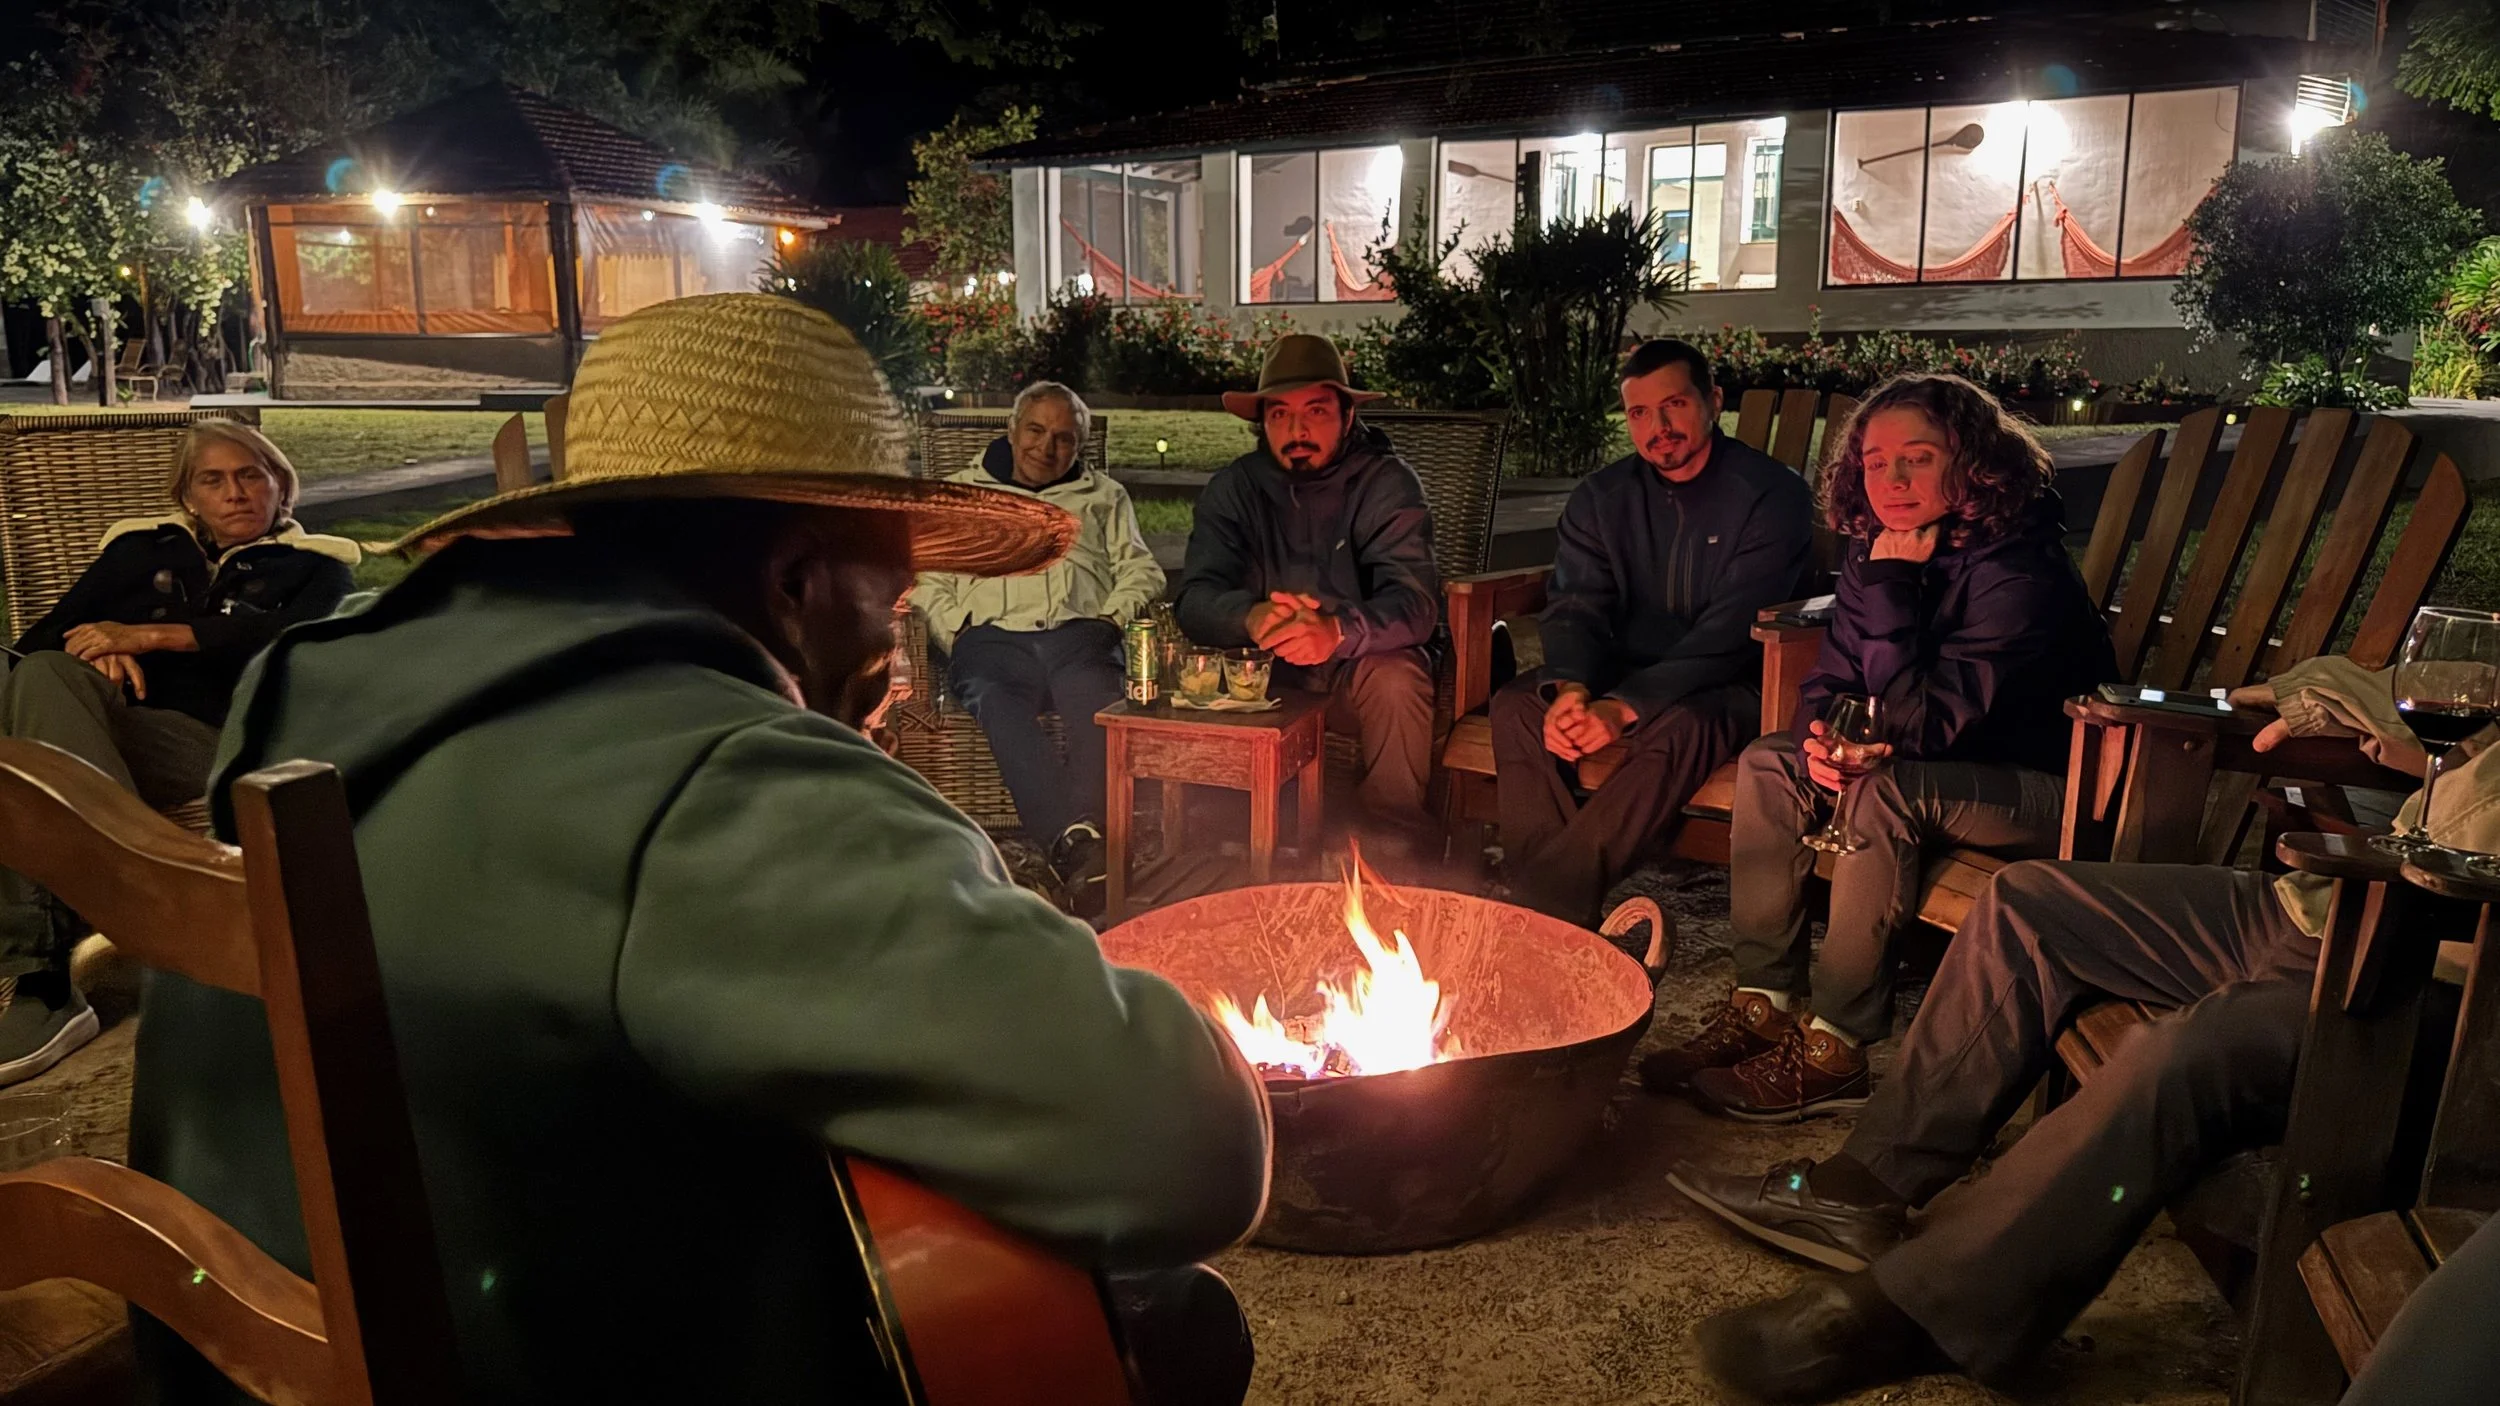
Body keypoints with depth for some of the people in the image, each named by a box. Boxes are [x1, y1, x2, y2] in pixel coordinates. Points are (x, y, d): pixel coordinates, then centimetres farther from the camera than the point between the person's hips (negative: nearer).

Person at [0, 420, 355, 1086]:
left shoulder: (315, 564, 21)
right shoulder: (142, 547, 30)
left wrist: (148, 636, -7)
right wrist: (98, 652, -3)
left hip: (211, 741, -3)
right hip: (102, 730, 3)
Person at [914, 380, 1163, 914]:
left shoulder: (1104, 496, 31)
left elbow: (1141, 570, 20)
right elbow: (927, 579, 20)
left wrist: (1110, 620, 0)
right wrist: (958, 634, 1)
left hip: (1078, 632, 1)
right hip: (992, 635, 0)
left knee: (1097, 704, -37)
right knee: (1000, 708, -38)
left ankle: (1078, 846, -50)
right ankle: (1075, 839, -51)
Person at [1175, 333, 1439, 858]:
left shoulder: (1388, 484, -10)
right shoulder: (1234, 487, -1)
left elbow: (1414, 602, -23)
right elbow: (1196, 598, -13)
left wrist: (1338, 631, -46)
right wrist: (1251, 618, -39)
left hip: (1360, 668, -2)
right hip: (1266, 673, 2)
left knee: (1396, 678, -34)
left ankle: (1399, 847, -18)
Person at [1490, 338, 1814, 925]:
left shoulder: (1772, 495, -10)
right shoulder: (1602, 497, 8)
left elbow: (1732, 629, -19)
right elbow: (1575, 604, -1)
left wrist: (1625, 707, -30)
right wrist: (1569, 688, -25)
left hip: (1733, 684, -5)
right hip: (1627, 672, 5)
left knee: (1681, 727, -38)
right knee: (1517, 705, -22)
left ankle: (1553, 895, -37)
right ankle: (1546, 904, -31)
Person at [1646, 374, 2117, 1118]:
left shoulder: (2021, 573, -26)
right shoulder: (1875, 552, -3)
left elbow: (1925, 725, -31)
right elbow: (1830, 681, 3)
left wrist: (1893, 590, -30)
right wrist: (1826, 738, -20)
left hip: (2050, 788, -8)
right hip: (1951, 769, 8)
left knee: (1886, 790, -33)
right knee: (1770, 762, -7)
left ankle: (1831, 1053, -24)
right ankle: (1763, 1005, -9)